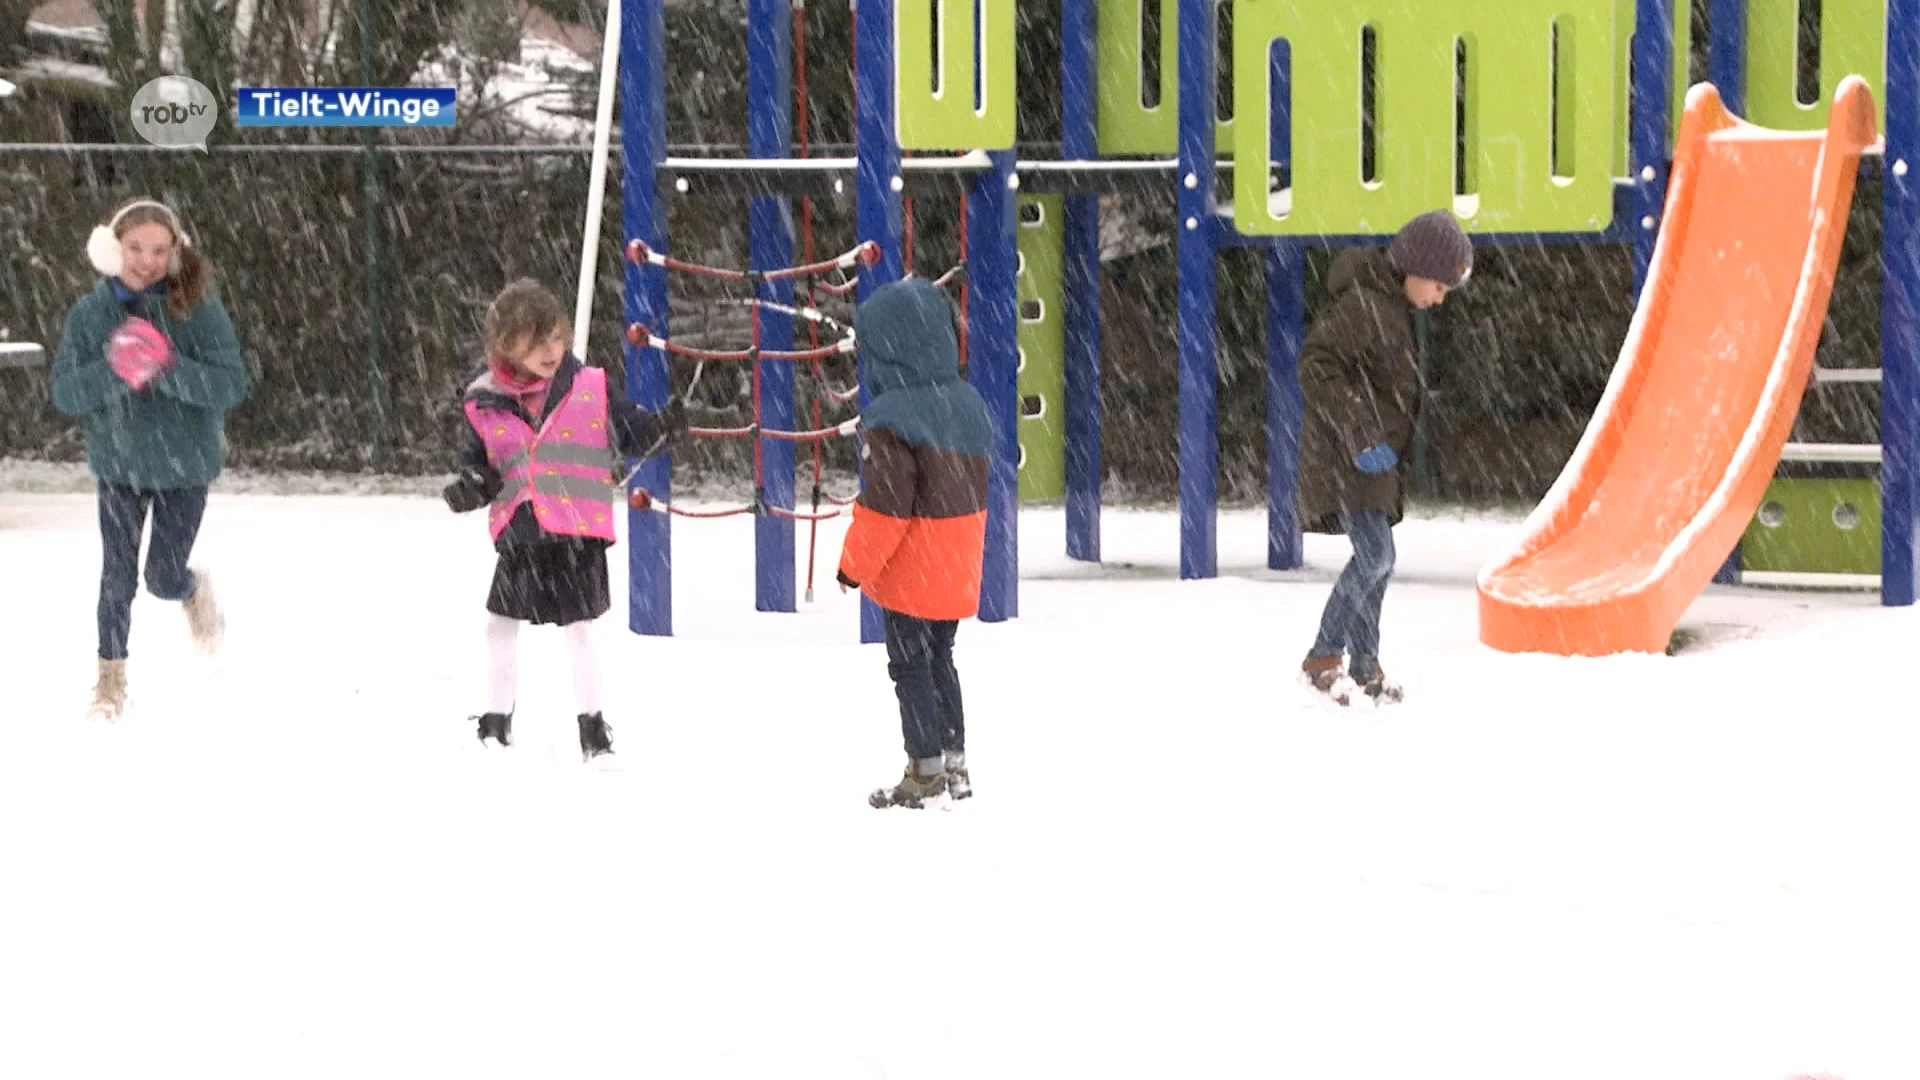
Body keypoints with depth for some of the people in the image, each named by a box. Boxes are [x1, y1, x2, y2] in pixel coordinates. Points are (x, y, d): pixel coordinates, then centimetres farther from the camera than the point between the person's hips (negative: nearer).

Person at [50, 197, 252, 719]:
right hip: (118, 465, 1)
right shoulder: (90, 313, -9)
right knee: (118, 574, 5)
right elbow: (65, 392, -12)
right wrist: (114, 371, -31)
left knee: (163, 578, 2)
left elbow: (232, 385, -20)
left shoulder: (198, 309, -15)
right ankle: (111, 673, 25)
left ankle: (194, 589, 39)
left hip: (184, 466, -1)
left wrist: (168, 367, -34)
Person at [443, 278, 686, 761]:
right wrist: (469, 485, -10)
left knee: (578, 630, 4)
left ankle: (592, 726, 16)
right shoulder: (485, 402, 1)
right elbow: (479, 463, 11)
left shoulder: (591, 387, -3)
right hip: (518, 537, 2)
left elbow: (631, 433, 4)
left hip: (579, 536, -2)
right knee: (500, 625, 9)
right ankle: (496, 721, 24)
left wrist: (662, 427, -16)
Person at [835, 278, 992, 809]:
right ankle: (954, 764, 23)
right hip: (959, 571, 7)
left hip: (910, 571, -7)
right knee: (940, 659, 19)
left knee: (910, 666, 4)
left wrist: (854, 566, -8)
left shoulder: (889, 419, -23)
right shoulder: (969, 404, 2)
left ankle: (927, 773, 7)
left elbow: (884, 508, -21)